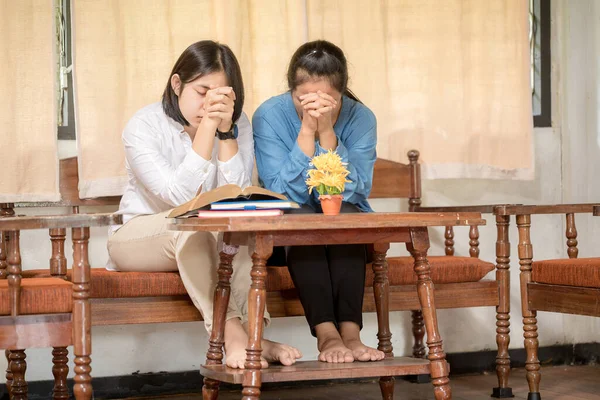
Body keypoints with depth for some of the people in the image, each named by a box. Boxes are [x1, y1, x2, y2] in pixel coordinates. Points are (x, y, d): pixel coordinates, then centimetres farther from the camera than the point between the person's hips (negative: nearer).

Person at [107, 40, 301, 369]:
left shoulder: (238, 125, -5)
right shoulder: (143, 126, -14)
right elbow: (179, 197, -27)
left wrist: (226, 131, -26)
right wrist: (207, 127, -31)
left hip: (207, 240, 3)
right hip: (137, 237, -3)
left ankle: (252, 330, -39)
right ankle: (232, 334, -42)